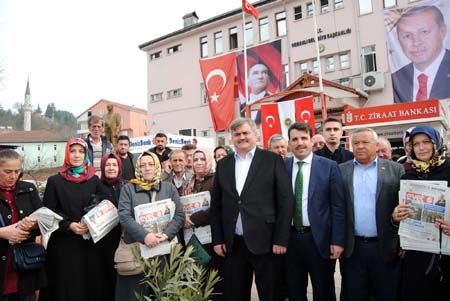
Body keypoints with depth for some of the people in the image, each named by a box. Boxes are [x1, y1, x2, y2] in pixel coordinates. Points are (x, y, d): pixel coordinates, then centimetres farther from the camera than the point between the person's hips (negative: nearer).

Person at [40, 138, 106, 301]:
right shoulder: (55, 181, -1)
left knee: (90, 283, 7)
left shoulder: (94, 180, 4)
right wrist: (69, 225, -14)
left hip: (90, 243, 2)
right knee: (66, 285, 4)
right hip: (64, 243, -1)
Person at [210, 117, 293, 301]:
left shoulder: (272, 160, -2)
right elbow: (216, 204, 9)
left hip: (265, 241, -3)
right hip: (233, 244, 3)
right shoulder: (223, 164, 8)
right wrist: (217, 239, 5)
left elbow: (285, 201, -6)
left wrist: (281, 239, -9)